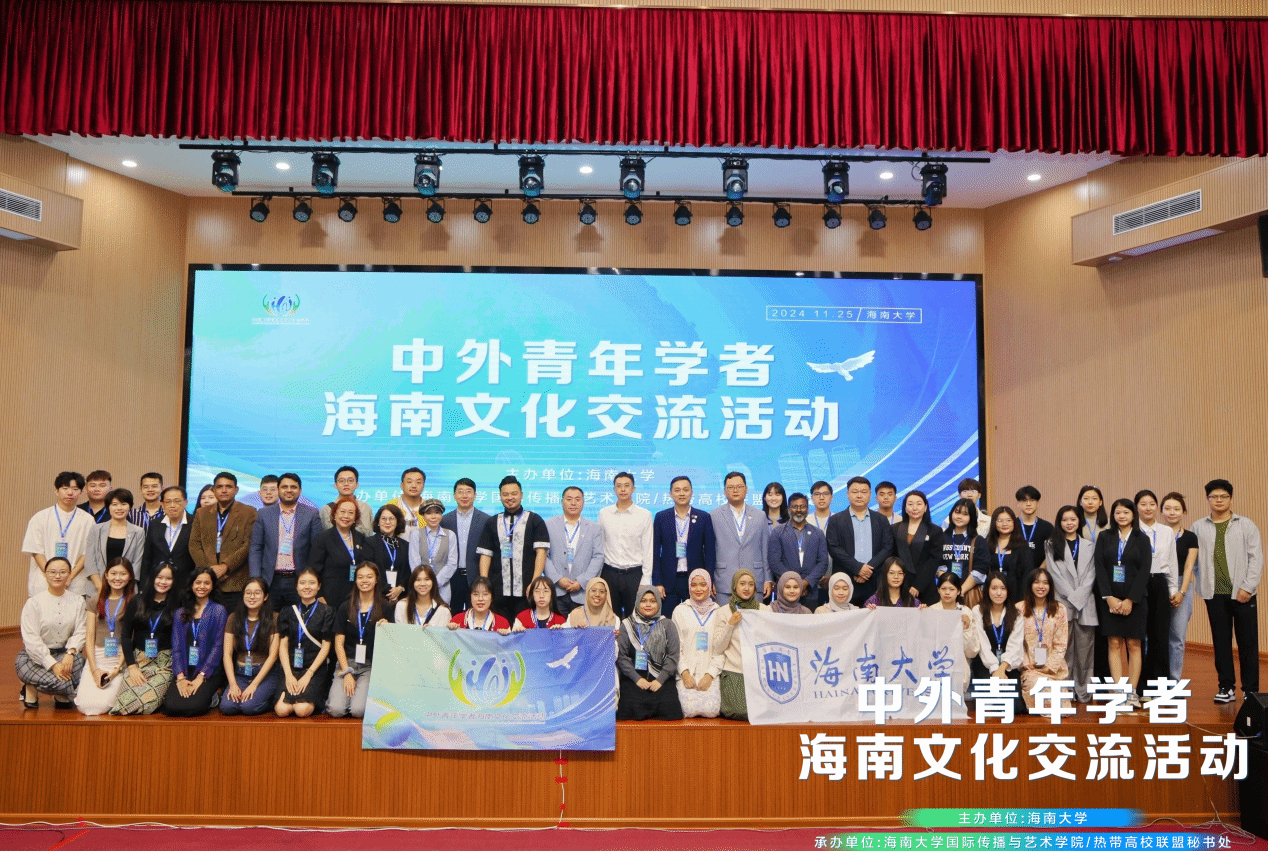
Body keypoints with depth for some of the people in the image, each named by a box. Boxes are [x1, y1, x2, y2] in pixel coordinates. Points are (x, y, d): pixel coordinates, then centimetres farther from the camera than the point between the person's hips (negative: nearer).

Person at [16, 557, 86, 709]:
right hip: (34, 656, -3)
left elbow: (80, 632, -2)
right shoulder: (33, 602, -7)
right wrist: (53, 665, -22)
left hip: (64, 653, 4)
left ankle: (61, 696, 2)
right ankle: (31, 688, 5)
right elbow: (31, 640, -13)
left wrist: (70, 653, -23)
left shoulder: (77, 601, 5)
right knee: (57, 681, -30)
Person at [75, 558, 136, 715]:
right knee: (85, 705, -16)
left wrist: (118, 668, -11)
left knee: (101, 705, -19)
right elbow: (89, 637, 7)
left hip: (120, 659, -3)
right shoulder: (96, 601, 11)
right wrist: (94, 670, -4)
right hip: (96, 657, 3)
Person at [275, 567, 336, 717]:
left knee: (302, 709, -25)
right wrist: (289, 675, -7)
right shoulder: (287, 613, 13)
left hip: (316, 668, -2)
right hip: (291, 667, 2)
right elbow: (283, 645, 6)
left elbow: (325, 647, -1)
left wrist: (309, 674, -11)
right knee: (282, 709, -22)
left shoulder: (327, 612, 4)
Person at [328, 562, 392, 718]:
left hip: (371, 666, -1)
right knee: (336, 710, -19)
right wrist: (347, 672, -5)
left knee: (359, 710, -23)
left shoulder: (384, 609, 4)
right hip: (347, 663, 1)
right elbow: (339, 643, 5)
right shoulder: (345, 608, 8)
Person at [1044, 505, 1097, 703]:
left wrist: (1079, 596, -7)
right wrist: (1071, 597, -7)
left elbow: (1091, 574, 6)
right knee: (1064, 649, -4)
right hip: (1063, 603, -2)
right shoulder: (1052, 545, 8)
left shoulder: (1088, 546, 13)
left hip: (1086, 603, 2)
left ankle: (1083, 692, 7)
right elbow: (1055, 574, 1)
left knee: (1085, 647, 0)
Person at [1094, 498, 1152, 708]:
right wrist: (1109, 597, -9)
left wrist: (1130, 599, -11)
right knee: (1114, 644, 0)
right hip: (1109, 598, 1)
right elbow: (1100, 568, 1)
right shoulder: (1104, 538, 7)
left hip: (1134, 599, -1)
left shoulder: (1142, 539, 4)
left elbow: (1144, 571, -3)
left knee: (1133, 645, 1)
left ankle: (1132, 692, 5)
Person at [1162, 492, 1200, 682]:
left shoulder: (1190, 537, 7)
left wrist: (1181, 592, -9)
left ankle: (1174, 681, 8)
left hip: (1182, 589, 1)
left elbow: (1189, 567, 2)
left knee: (1178, 638, -1)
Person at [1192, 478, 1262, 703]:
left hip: (1242, 592, -1)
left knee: (1247, 643, 3)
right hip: (1214, 594, 1)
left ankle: (1250, 689, 13)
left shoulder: (1246, 525, 3)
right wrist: (1202, 586, -3)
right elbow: (1195, 559, 5)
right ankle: (1226, 687, 15)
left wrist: (1247, 587, -8)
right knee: (1220, 642, 6)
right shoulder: (1199, 527, 7)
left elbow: (1256, 558, -1)